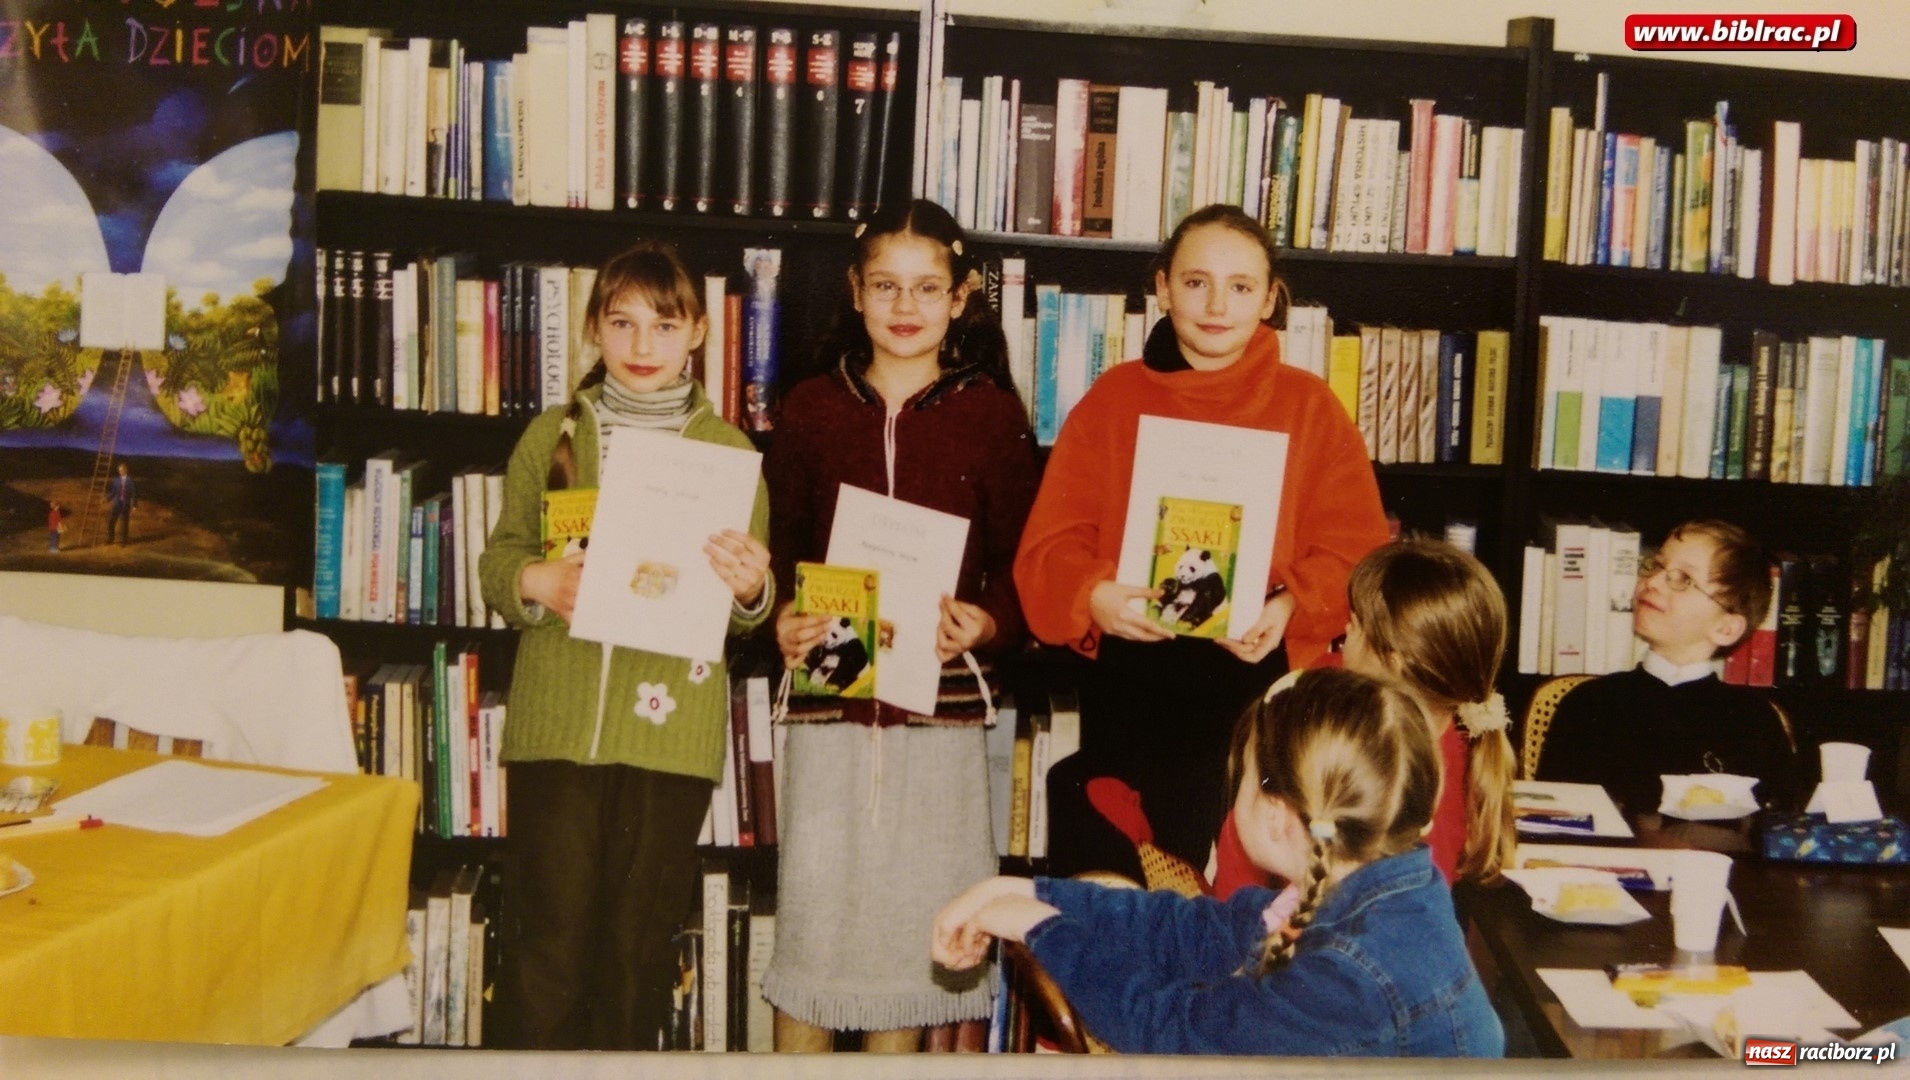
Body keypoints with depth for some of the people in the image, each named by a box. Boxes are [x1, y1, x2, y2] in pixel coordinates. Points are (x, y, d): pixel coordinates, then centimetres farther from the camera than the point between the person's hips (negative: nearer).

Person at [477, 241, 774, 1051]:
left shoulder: (729, 449, 6)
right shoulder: (552, 436, 7)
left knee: (640, 944, 8)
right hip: (557, 720, 0)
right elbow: (498, 559, 10)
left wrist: (750, 587, -17)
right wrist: (536, 582, -12)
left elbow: (755, 605, 6)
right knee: (547, 937, 2)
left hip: (672, 729, 0)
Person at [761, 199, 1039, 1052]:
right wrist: (781, 619, -10)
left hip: (941, 703, 0)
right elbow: (774, 546, 9)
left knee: (914, 918, 8)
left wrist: (987, 622, -16)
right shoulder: (811, 408, 6)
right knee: (810, 915, 5)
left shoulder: (992, 415, 3)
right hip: (829, 696, 1)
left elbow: (1023, 561, 3)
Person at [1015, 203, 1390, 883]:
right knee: (1104, 872, 9)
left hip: (1259, 676, -1)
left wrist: (1291, 606, -18)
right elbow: (1049, 545, 2)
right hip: (1128, 680, 1)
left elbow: (1356, 551, 2)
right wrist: (1094, 596, -18)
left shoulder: (1310, 406, 6)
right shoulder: (1113, 398, 8)